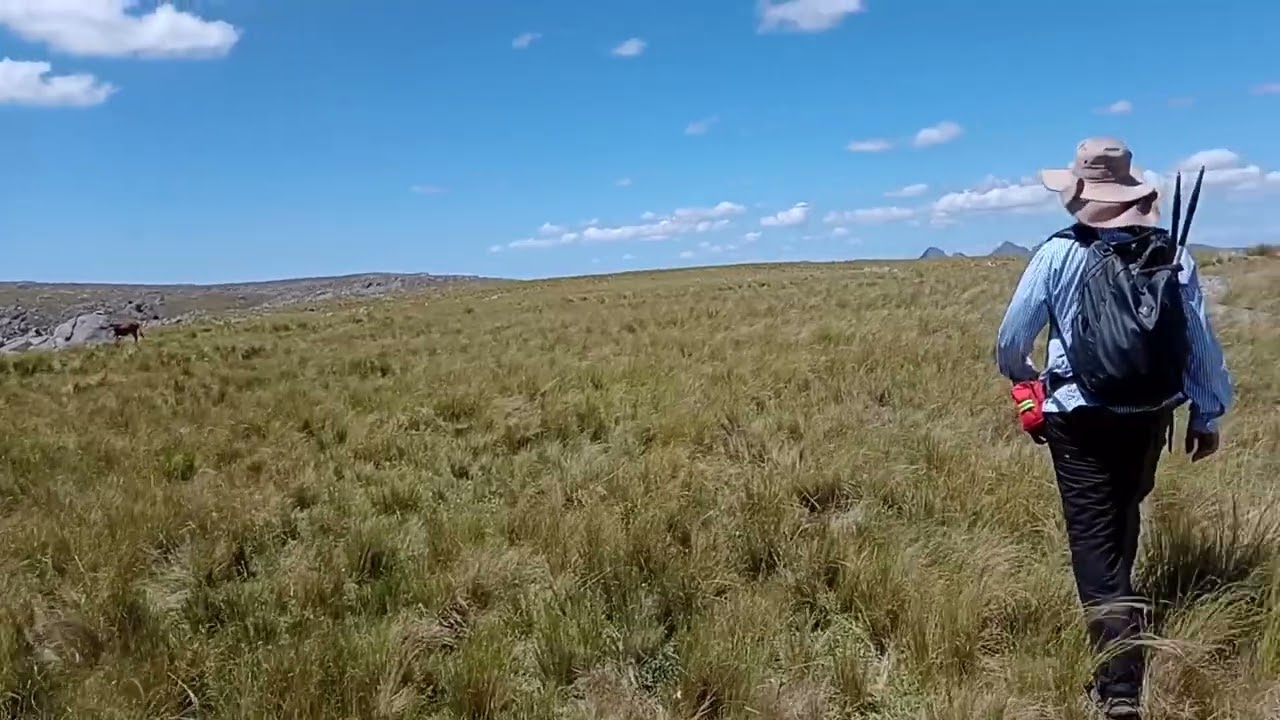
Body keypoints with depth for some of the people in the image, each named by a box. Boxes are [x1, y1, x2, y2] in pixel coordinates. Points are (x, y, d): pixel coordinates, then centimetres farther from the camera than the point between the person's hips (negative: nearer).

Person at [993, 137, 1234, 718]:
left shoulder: (1058, 254, -10)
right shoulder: (1173, 254, -2)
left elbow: (1010, 337, -4)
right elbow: (1202, 342, 0)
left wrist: (1019, 375, 18)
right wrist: (1208, 415, 11)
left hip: (1079, 419, -4)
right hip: (1150, 416, 4)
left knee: (1094, 539, 1)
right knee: (1122, 522, 26)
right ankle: (1118, 639, 49)